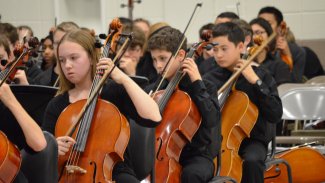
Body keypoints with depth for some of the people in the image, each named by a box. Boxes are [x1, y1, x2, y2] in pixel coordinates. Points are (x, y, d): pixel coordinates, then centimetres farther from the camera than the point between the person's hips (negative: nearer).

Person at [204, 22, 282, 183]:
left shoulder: (260, 76, -1)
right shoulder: (210, 79, 5)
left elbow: (275, 115, -12)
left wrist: (256, 82, -16)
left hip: (251, 140, -2)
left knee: (251, 160, -35)